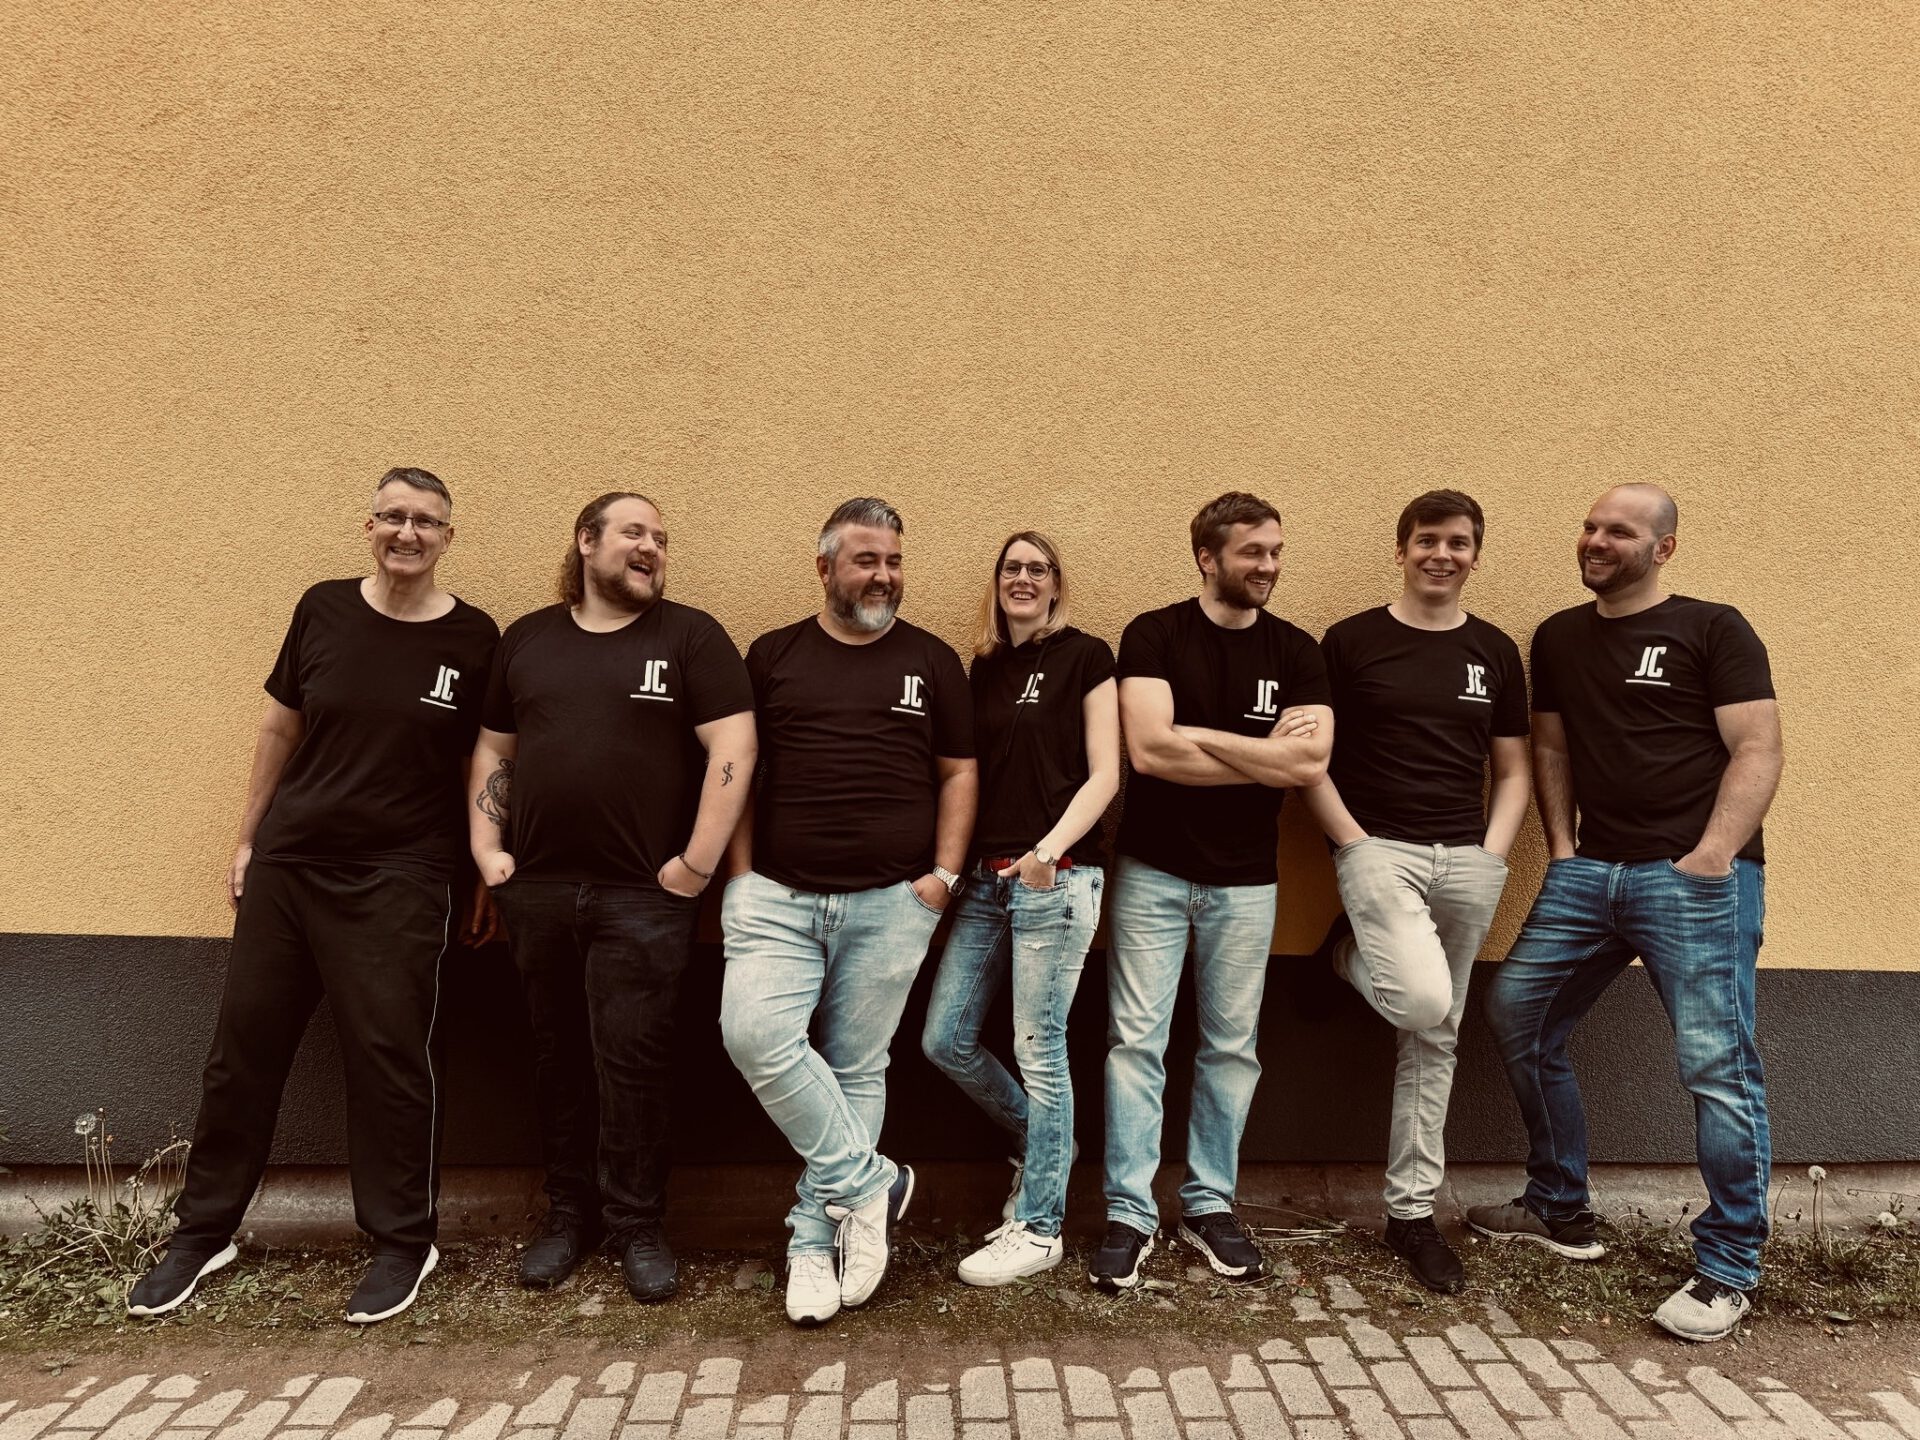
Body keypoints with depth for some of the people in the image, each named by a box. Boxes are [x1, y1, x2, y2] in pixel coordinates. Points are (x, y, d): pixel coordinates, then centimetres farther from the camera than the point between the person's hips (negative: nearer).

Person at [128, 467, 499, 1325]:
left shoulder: (473, 640, -5)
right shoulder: (324, 610, 1)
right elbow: (280, 728, 10)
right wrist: (247, 839, 12)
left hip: (397, 882, -3)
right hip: (285, 864, 4)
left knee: (388, 1057, 0)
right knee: (244, 1046, 12)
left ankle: (403, 1242, 18)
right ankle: (204, 1231, 31)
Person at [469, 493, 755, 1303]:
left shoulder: (689, 636, -1)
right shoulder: (527, 638, 11)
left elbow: (733, 749, -9)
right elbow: (493, 751, 16)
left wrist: (697, 862, -12)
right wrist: (487, 847, 6)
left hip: (641, 894, -3)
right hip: (536, 891, 4)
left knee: (632, 1061, 1)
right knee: (558, 1056, 13)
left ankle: (636, 1226, 18)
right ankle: (569, 1214, 29)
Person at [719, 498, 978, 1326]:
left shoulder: (932, 661, 8)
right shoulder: (772, 656, 8)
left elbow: (959, 773, 8)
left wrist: (945, 873, -3)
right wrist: (741, 877, 1)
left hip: (891, 901, 0)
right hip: (778, 896, 1)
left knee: (857, 1068, 5)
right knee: (756, 1032, -19)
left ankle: (814, 1239, 21)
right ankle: (867, 1184, 0)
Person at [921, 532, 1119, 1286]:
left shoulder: (1084, 656, -1)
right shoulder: (984, 667, 15)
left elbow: (1103, 775, -7)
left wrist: (1050, 850, -20)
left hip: (1058, 878, -6)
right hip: (987, 877, 6)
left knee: (1039, 1051, 0)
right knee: (945, 1039, 7)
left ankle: (1039, 1229, 15)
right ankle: (1039, 1141, 33)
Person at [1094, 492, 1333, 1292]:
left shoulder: (1295, 652, 3)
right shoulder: (1154, 637, -5)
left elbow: (1311, 762, -11)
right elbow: (1149, 749, -18)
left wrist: (1197, 735, -14)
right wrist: (1265, 755, -10)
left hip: (1246, 880, 3)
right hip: (1153, 871, -3)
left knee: (1232, 1046, 11)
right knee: (1136, 1042, 0)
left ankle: (1210, 1204, 26)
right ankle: (1129, 1214, 11)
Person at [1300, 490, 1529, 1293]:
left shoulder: (1494, 652, 11)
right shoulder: (1351, 642, 0)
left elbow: (1512, 770, 14)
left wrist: (1492, 854, 0)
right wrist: (1354, 844, -10)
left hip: (1468, 860, 4)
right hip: (1379, 848, -4)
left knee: (1435, 1039, 8)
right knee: (1423, 1004, -25)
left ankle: (1411, 1211, 21)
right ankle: (1350, 954, 10)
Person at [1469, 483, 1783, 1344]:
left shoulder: (1712, 630, -1)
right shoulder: (1558, 639, 14)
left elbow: (1758, 751, -7)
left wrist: (1711, 857, -15)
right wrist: (1561, 845, 6)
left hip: (1695, 878, -6)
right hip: (1589, 871, 6)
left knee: (1717, 1064, -6)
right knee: (1517, 1014, 7)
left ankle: (1729, 1270, 11)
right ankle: (1561, 1212, 24)